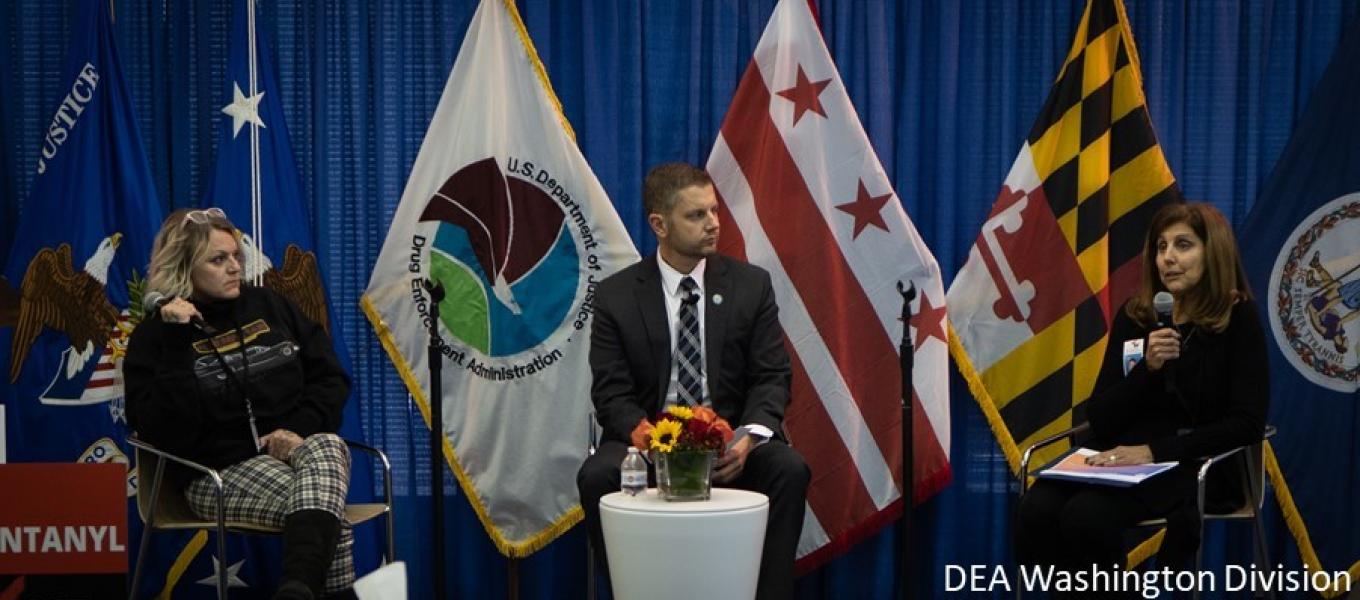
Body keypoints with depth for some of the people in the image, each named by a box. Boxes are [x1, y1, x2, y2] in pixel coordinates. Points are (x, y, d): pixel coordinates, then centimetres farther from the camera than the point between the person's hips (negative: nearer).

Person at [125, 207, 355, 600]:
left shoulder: (267, 306, 14)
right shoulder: (154, 336, 3)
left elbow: (331, 377, 12)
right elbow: (165, 433, -12)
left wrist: (300, 428, -7)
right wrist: (176, 345, -16)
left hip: (296, 448, 3)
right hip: (220, 472, -3)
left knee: (327, 448, -37)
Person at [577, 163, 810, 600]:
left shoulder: (752, 285, 2)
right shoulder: (615, 296, -1)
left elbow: (772, 378, -1)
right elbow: (611, 394, -5)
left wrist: (749, 438, -22)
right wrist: (650, 439, -26)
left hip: (732, 437, 1)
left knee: (790, 470, -28)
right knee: (597, 476, -29)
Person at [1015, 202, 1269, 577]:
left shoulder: (1238, 318, -2)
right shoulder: (1134, 316, 8)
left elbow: (1247, 423, -9)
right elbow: (1099, 419, 3)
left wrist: (1155, 450, -18)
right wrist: (1146, 368, -15)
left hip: (1197, 466, -4)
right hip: (1122, 457, 4)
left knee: (1087, 515, -32)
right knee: (1037, 510, -27)